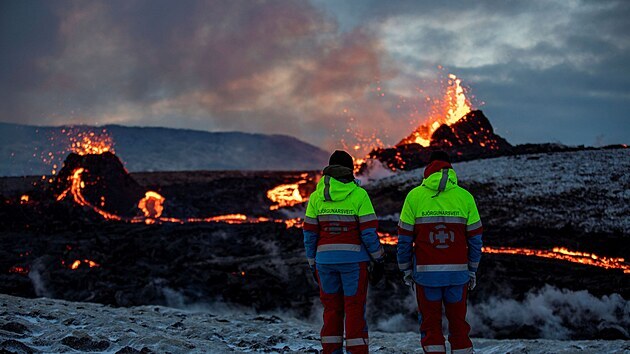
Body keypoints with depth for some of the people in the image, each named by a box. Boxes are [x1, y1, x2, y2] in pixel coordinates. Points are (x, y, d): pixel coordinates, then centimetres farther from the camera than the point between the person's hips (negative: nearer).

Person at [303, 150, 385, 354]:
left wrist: (313, 265, 13)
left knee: (331, 310, 11)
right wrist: (378, 260, 2)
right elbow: (369, 232, -8)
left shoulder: (317, 196, 3)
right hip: (353, 259, -3)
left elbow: (309, 235, 4)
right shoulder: (359, 195, -6)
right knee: (355, 311, 1)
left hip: (325, 259, 3)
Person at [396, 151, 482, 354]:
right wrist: (472, 270, 15)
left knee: (430, 324, 7)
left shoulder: (415, 196, -1)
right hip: (458, 271, 1)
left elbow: (404, 239, 0)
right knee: (458, 323, 13)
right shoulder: (465, 197, 2)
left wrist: (406, 269, 10)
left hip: (426, 272, -1)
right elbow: (475, 238, 5)